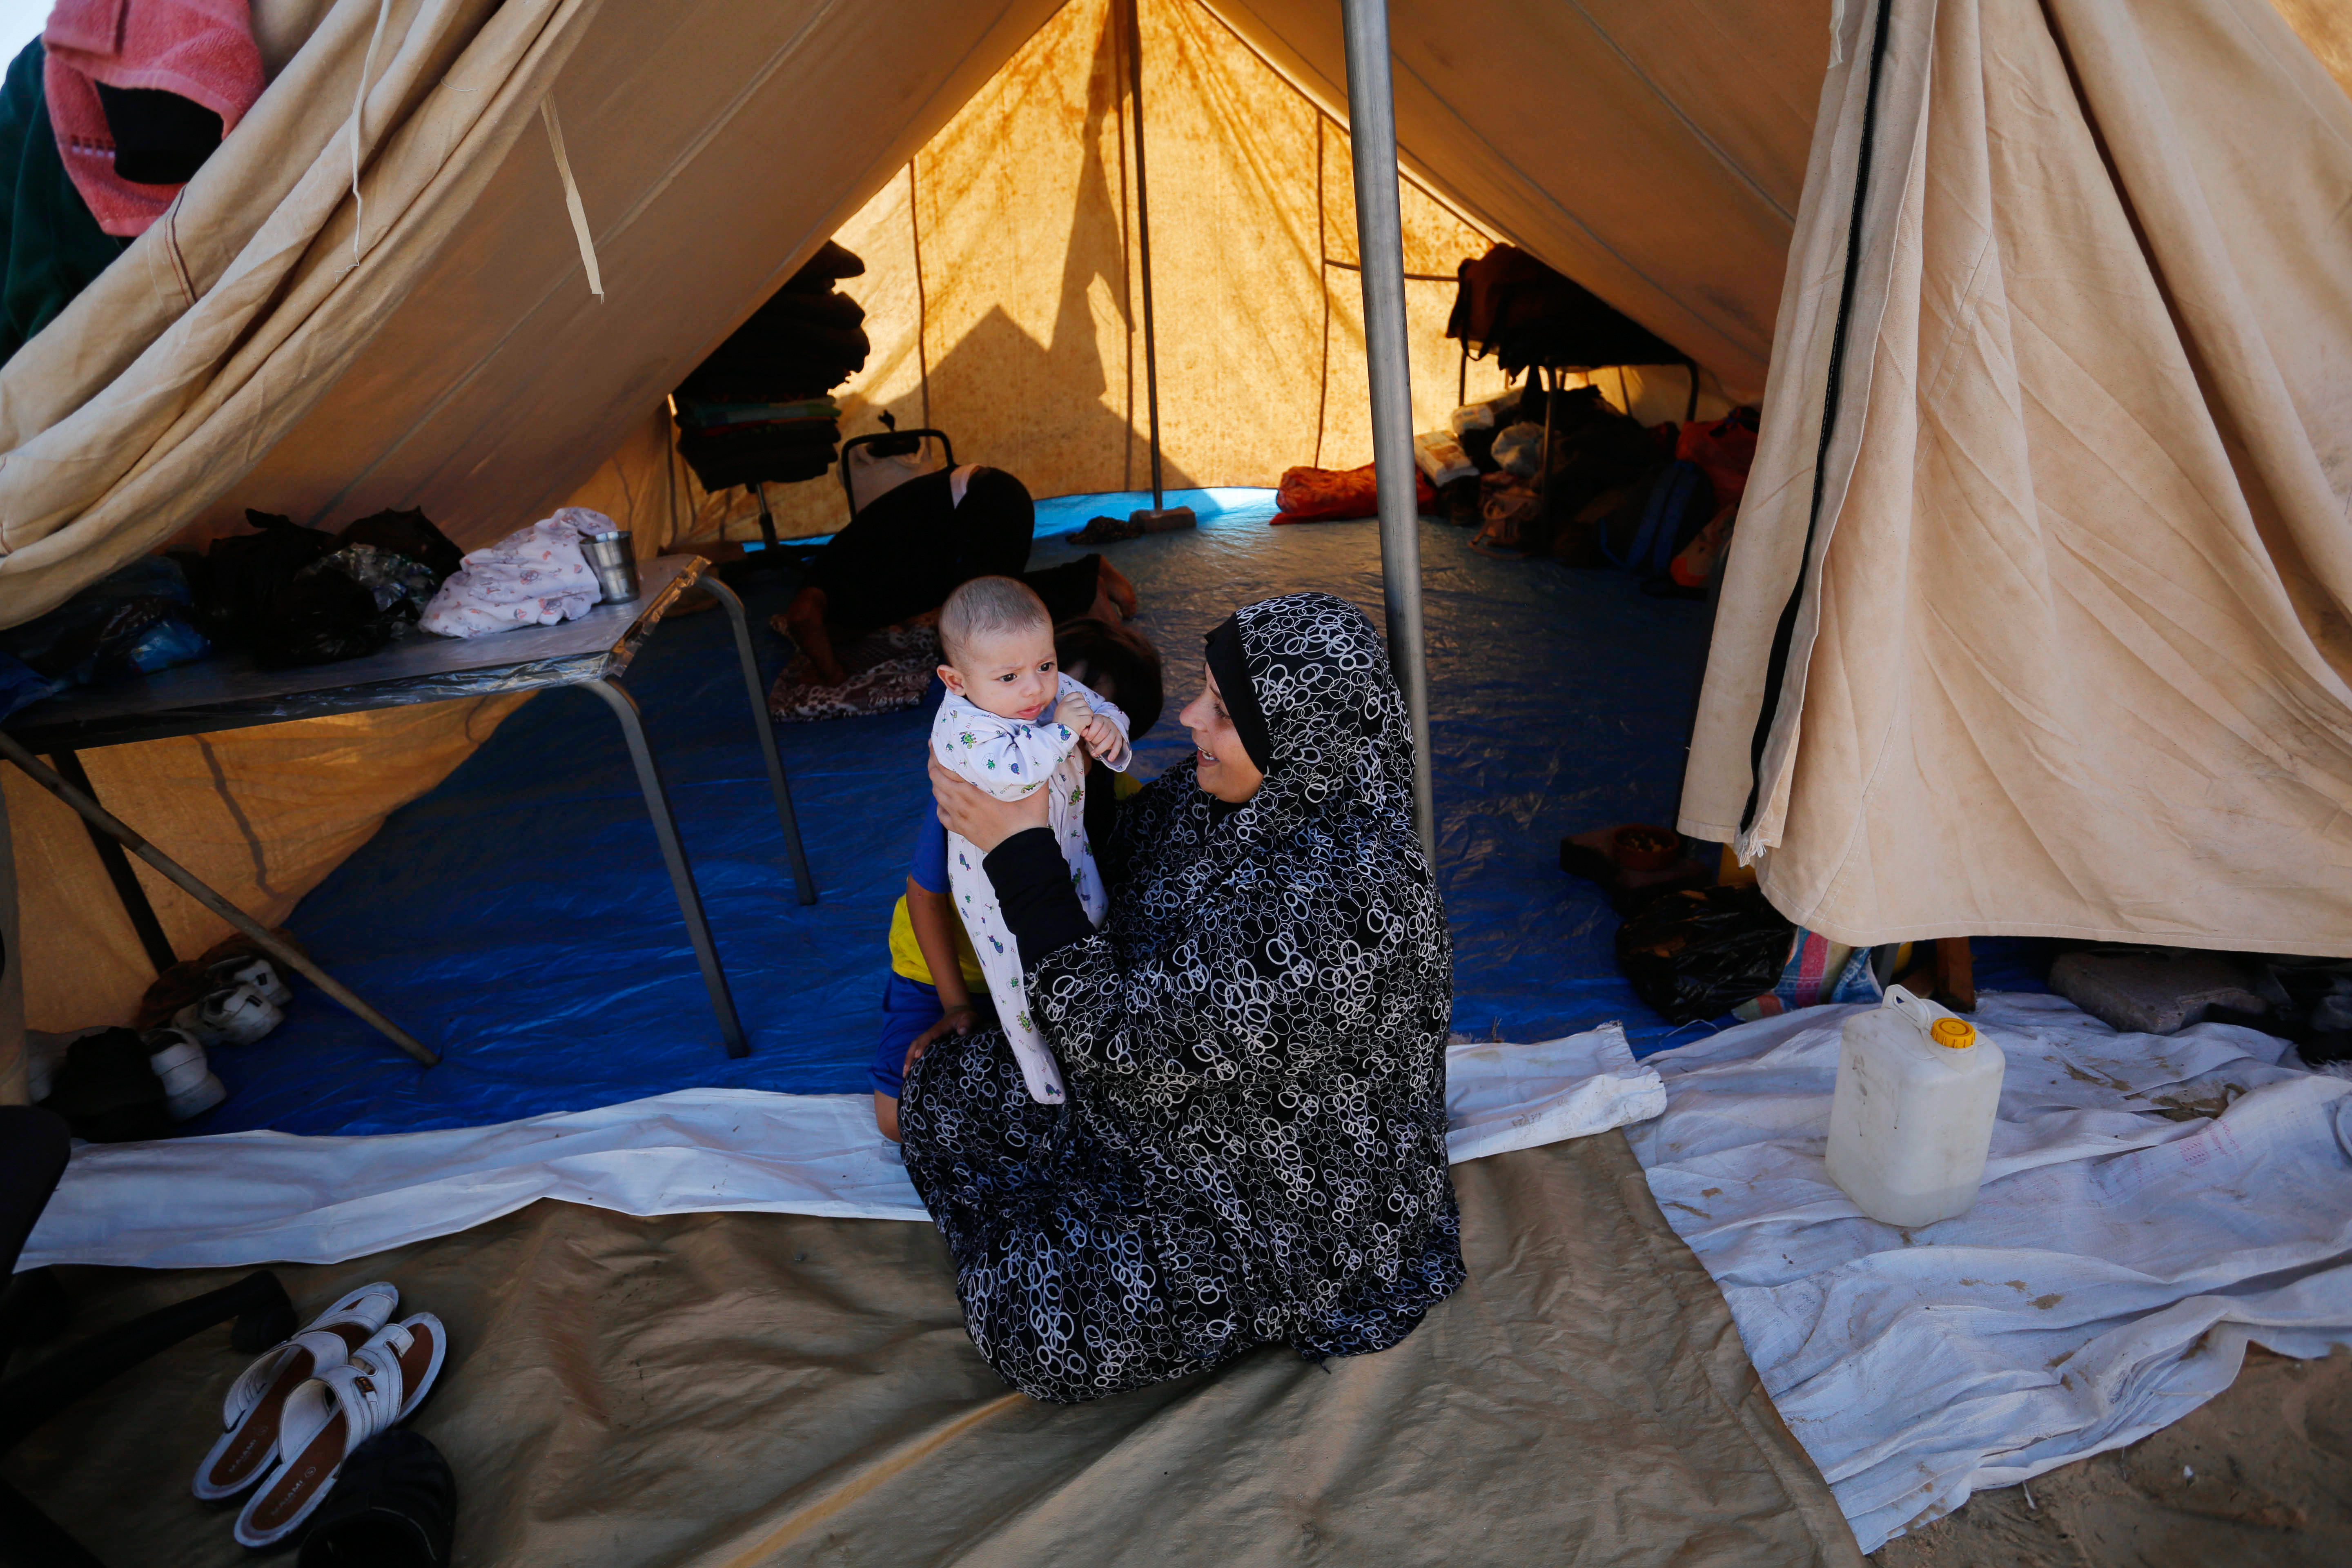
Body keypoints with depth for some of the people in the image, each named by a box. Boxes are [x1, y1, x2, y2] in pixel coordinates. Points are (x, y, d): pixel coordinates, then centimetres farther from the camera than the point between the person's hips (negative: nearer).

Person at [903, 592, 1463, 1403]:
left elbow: (1123, 1036, -32)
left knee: (1036, 1320, -19)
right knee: (942, 1080, 5)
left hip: (1292, 1194, -7)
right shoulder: (1229, 790, -11)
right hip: (1168, 1081, 8)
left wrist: (1021, 851, -27)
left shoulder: (1338, 901, -38)